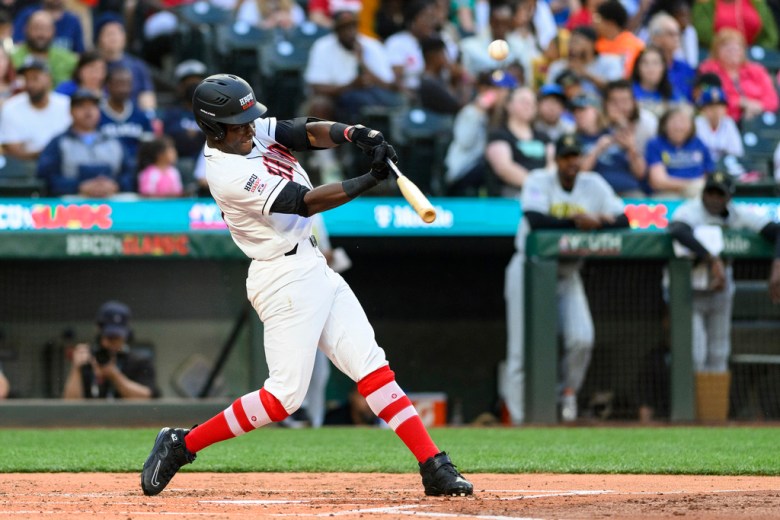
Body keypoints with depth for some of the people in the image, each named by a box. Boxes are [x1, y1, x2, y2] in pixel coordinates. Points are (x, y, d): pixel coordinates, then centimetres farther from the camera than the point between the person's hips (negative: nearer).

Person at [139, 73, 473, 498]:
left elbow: (310, 133, 2)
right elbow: (304, 202, -24)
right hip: (286, 279, -9)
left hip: (313, 268, 9)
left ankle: (435, 468, -1)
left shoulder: (255, 132, 5)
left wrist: (352, 134, -20)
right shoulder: (229, 173, -21)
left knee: (372, 367, 2)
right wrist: (370, 180, -28)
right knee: (285, 395, -9)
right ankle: (182, 444, 5)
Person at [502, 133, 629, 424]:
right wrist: (574, 222, -36)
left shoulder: (594, 185, 1)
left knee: (582, 339, -14)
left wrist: (597, 224, -27)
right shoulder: (539, 182, -10)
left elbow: (624, 220, -7)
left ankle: (569, 392, 13)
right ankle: (520, 419, 1)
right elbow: (536, 220, -27)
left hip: (567, 274, 3)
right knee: (524, 347, -6)